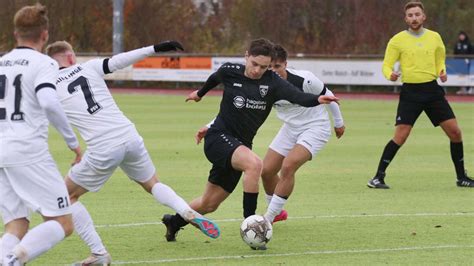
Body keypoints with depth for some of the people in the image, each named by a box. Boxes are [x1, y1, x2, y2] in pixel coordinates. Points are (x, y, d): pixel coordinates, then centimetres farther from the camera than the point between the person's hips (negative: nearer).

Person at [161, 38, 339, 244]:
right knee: (254, 164, -33)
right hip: (219, 137, -4)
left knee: (209, 204, 13)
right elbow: (215, 78, 19)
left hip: (240, 145, 4)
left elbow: (297, 96, -25)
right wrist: (200, 93, 37)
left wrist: (317, 99, -46)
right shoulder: (230, 72, -6)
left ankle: (174, 222, 41)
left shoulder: (272, 82, -8)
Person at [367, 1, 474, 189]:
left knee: (455, 132, 0)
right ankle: (378, 177, -6)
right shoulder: (398, 40, -2)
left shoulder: (434, 37, 8)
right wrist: (390, 74, -24)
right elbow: (386, 65, -1)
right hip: (410, 92, -3)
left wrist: (442, 72, -2)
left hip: (432, 90, 3)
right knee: (400, 136, -13)